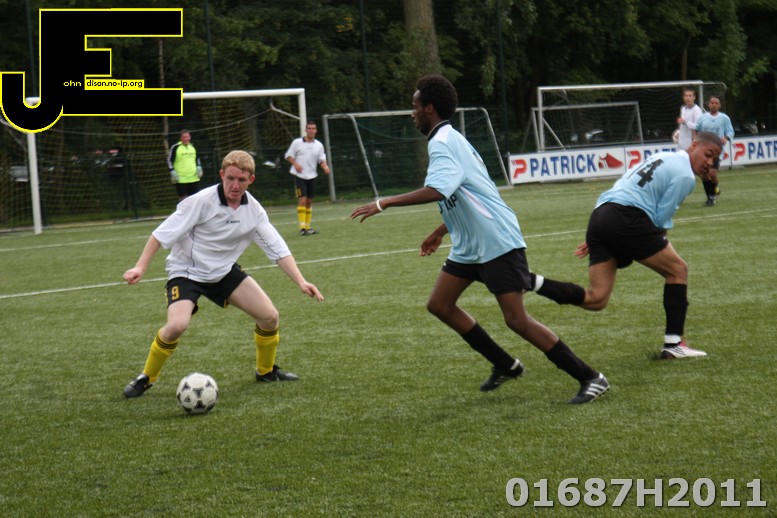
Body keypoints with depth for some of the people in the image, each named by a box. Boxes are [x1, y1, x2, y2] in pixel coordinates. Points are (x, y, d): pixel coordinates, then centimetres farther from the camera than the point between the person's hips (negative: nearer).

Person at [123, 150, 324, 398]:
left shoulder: (253, 210, -8)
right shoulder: (201, 201, -23)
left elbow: (278, 249, -3)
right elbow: (162, 234, -20)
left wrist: (300, 281, -14)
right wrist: (140, 267, -27)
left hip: (224, 271, 5)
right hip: (187, 272, -5)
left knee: (269, 316, -2)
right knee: (177, 325, -29)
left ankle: (266, 371, 25)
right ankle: (146, 378, -5)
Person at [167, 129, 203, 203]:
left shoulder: (193, 146, 9)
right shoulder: (175, 147, -7)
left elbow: (197, 158, 23)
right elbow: (169, 160, -3)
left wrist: (199, 167, 8)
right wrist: (173, 172, -11)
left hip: (194, 178, 4)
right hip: (180, 179, -4)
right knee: (182, 197, -2)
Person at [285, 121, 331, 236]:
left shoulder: (319, 145, 7)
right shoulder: (297, 142, -3)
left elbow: (322, 159, 5)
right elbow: (288, 156, 2)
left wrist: (325, 167, -16)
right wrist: (295, 164, -16)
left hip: (312, 176, 5)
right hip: (299, 175, -5)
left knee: (309, 201, 10)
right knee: (302, 200, -14)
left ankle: (307, 227, 18)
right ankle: (302, 227, -15)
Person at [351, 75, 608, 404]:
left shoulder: (442, 142, -16)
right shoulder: (451, 139, 16)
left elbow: (437, 191, -35)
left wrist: (383, 204, -31)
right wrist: (441, 232, 33)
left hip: (497, 242, -11)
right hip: (470, 244, 11)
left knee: (516, 320, -13)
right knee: (440, 304, 11)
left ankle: (590, 378, -8)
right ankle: (505, 365, 19)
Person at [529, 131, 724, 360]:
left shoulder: (661, 158, 28)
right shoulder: (685, 176, 0)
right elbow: (661, 220, -2)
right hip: (626, 218, -8)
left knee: (596, 300, 5)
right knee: (677, 270, 9)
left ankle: (532, 281, -10)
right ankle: (674, 344, 7)